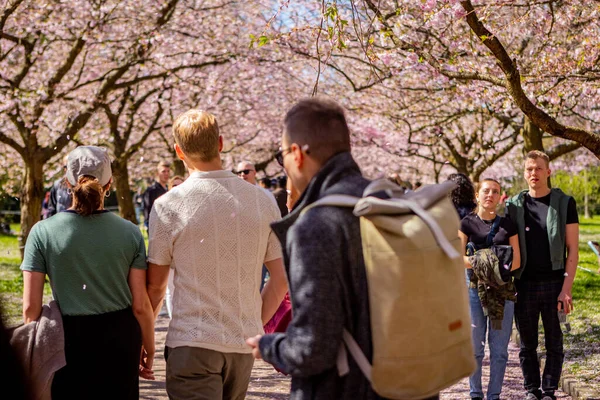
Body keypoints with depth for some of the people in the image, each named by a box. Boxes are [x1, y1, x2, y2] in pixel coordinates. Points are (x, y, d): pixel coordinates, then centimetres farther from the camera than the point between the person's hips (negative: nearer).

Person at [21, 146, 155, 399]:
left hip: (69, 339, -1)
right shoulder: (130, 233, -5)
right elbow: (140, 305, -4)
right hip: (120, 337, 1)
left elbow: (30, 306, -7)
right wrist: (149, 349, 11)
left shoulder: (42, 232, -7)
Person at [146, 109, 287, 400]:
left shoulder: (169, 205, -8)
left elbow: (155, 286, -2)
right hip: (244, 343, 4)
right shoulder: (261, 200, 2)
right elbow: (281, 279, 4)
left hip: (193, 341, -4)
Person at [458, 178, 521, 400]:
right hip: (475, 289, -1)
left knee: (499, 348, 3)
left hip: (503, 290, 1)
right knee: (475, 347, 4)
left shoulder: (507, 224, 6)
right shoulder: (468, 223, 3)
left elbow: (516, 260, 4)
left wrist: (500, 269, -15)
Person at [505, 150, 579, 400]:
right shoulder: (514, 205, 6)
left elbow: (572, 249, -2)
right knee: (527, 344, 9)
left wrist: (566, 288, -10)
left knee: (554, 344, 6)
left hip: (554, 284, -2)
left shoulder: (564, 203, 1)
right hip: (524, 284, 2)